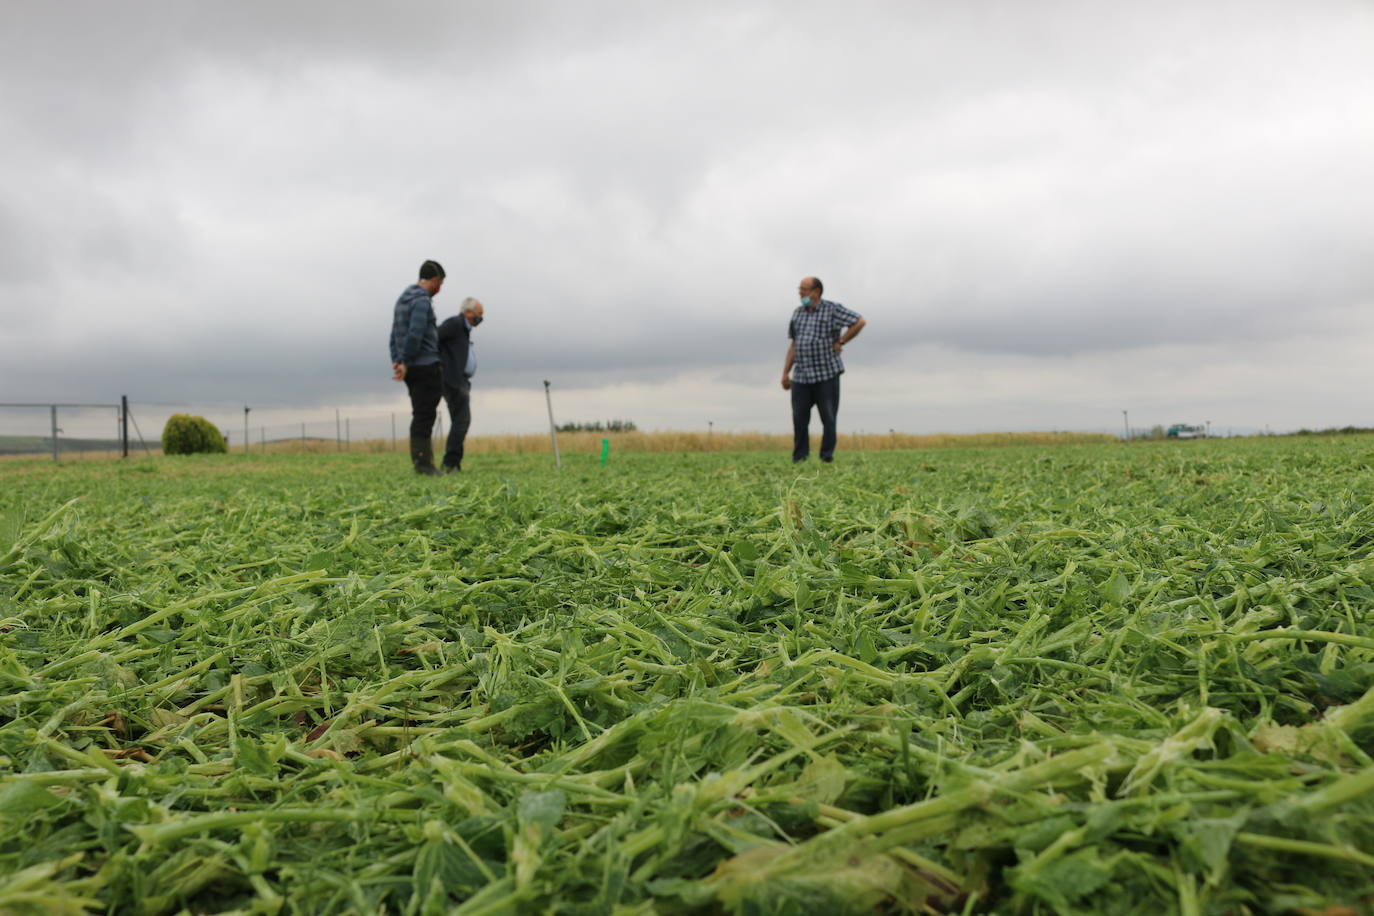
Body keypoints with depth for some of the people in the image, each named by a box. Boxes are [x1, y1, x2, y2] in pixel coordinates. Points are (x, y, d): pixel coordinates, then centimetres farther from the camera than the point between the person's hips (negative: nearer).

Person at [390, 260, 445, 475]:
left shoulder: (403, 299, 18)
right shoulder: (422, 300, -14)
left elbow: (396, 334, 17)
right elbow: (415, 335, -23)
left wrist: (396, 361, 11)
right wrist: (406, 363, -18)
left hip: (412, 369, 9)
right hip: (426, 366, -9)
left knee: (421, 416, 11)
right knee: (424, 416, -7)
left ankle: (421, 462, 12)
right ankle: (423, 463, -7)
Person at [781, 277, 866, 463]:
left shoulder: (832, 309, -3)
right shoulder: (797, 313, 14)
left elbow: (860, 322, -7)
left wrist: (840, 343, -6)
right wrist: (786, 372, 12)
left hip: (827, 374, -4)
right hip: (801, 376, 4)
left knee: (828, 419, 0)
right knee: (799, 418, 0)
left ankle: (827, 458, 6)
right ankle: (799, 460, 5)